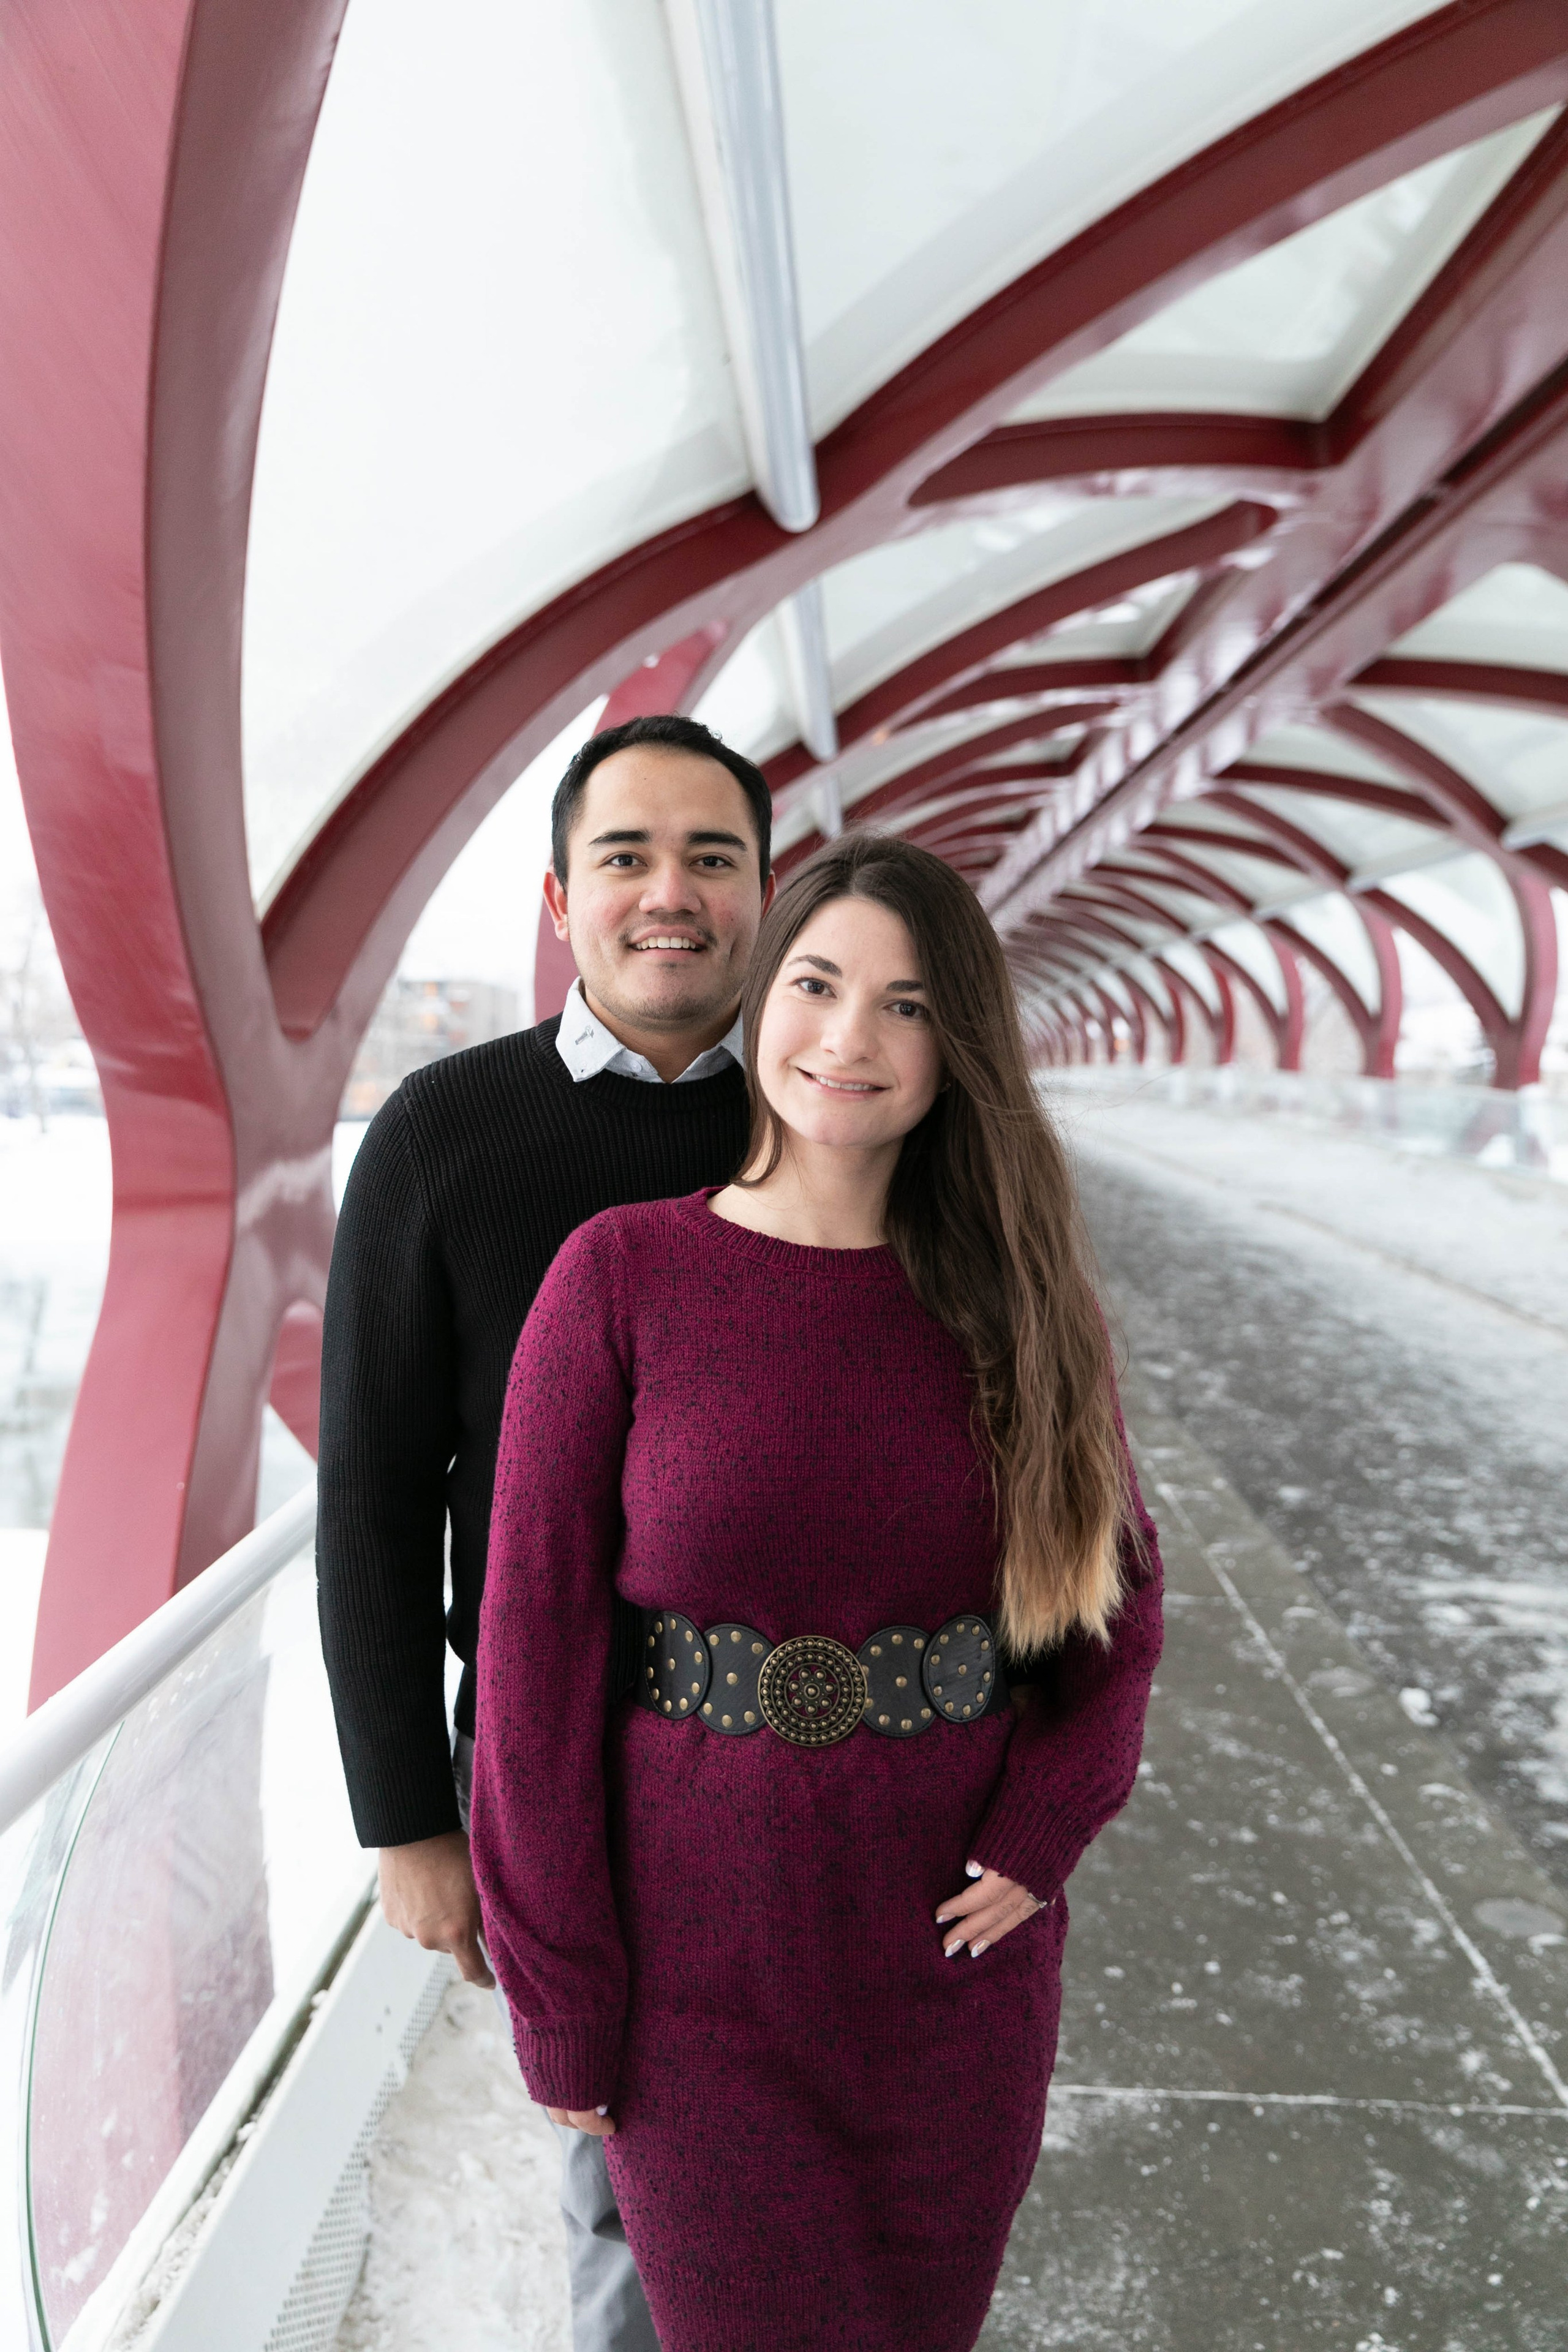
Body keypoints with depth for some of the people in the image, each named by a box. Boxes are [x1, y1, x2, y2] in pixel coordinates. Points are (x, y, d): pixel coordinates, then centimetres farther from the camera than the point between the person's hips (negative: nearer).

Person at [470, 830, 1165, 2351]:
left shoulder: (1011, 1294, -6)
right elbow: (537, 1648, -10)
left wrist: (1044, 1829, -8)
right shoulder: (619, 1277, -14)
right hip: (702, 1944, -2)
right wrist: (558, 2005, -7)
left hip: (956, 1942, 3)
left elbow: (1118, 1586, 6)